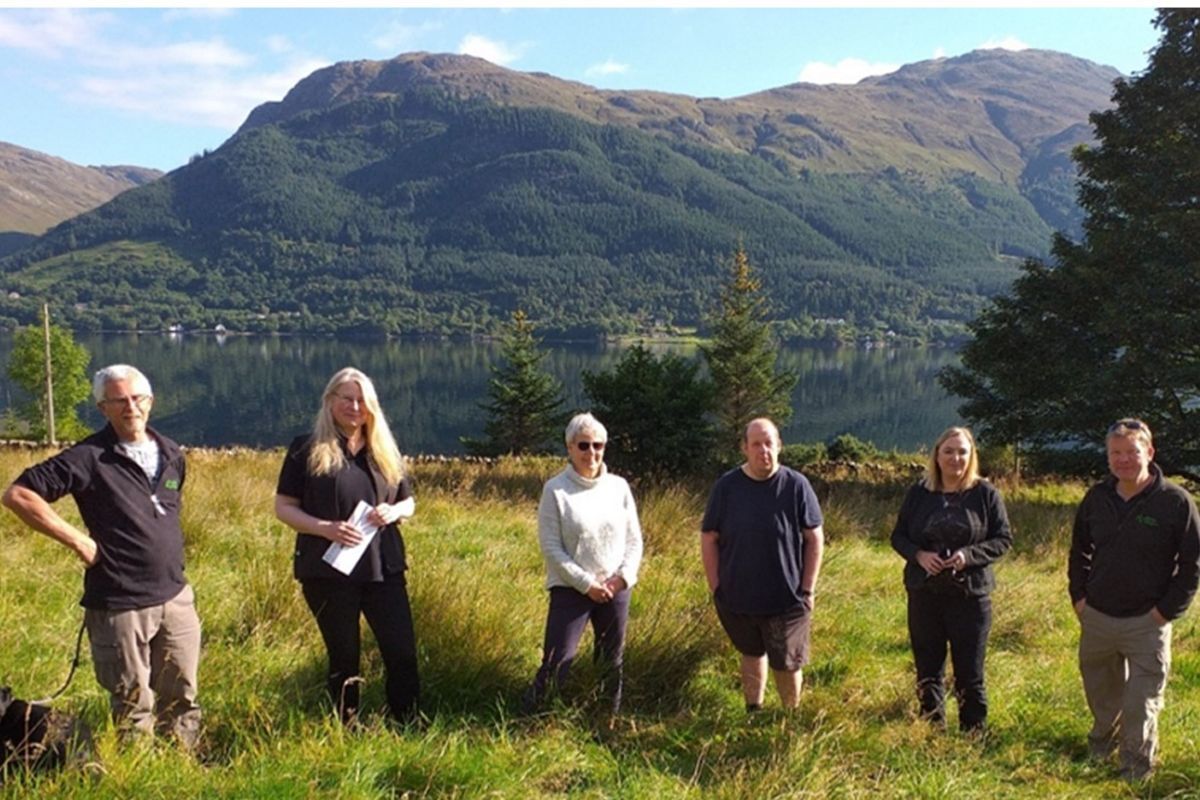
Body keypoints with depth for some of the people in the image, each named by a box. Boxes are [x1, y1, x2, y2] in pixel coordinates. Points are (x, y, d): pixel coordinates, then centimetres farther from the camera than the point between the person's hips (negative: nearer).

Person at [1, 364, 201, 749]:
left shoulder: (171, 454, 7)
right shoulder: (89, 458, -11)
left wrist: (172, 563, 12)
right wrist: (78, 540, -15)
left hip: (176, 598, 5)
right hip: (119, 605, -5)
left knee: (182, 698, 15)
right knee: (133, 706, 8)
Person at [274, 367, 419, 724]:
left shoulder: (384, 450, 10)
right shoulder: (307, 449, -1)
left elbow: (409, 501, 17)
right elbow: (283, 507, -2)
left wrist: (394, 511, -7)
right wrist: (325, 528, -18)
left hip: (384, 567, 3)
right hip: (328, 570, -3)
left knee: (402, 651, 2)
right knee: (344, 655, 8)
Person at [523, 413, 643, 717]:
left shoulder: (618, 486, 2)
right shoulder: (556, 490, -8)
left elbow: (634, 539, 7)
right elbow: (550, 546, -10)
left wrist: (623, 577, -8)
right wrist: (587, 583, -13)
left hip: (616, 590, 4)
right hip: (570, 590, -4)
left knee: (613, 664, 13)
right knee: (556, 663, -8)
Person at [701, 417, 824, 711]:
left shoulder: (796, 485, -9)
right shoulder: (726, 486, -6)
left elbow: (815, 538, -4)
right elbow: (709, 538, 0)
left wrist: (808, 589, -6)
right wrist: (716, 587, -3)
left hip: (787, 599, -2)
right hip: (737, 598, 2)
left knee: (787, 664, 9)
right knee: (752, 654, 21)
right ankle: (753, 713, 39)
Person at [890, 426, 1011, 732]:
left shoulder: (986, 494, -4)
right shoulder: (919, 493, 2)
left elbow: (1004, 539, -2)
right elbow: (898, 536, 7)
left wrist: (969, 555, -18)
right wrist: (918, 555, -14)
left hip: (970, 594, -2)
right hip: (924, 594, 3)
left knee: (969, 673, 5)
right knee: (928, 669, 13)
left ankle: (974, 734, 20)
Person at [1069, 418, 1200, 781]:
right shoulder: (1097, 498, 2)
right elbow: (1079, 550, 15)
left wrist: (1167, 610, -11)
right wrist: (1079, 595, 6)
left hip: (1146, 622, -4)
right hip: (1096, 618, 4)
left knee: (1142, 703, 5)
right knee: (1099, 690, 20)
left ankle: (1136, 770, 23)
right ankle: (1102, 738, 45)